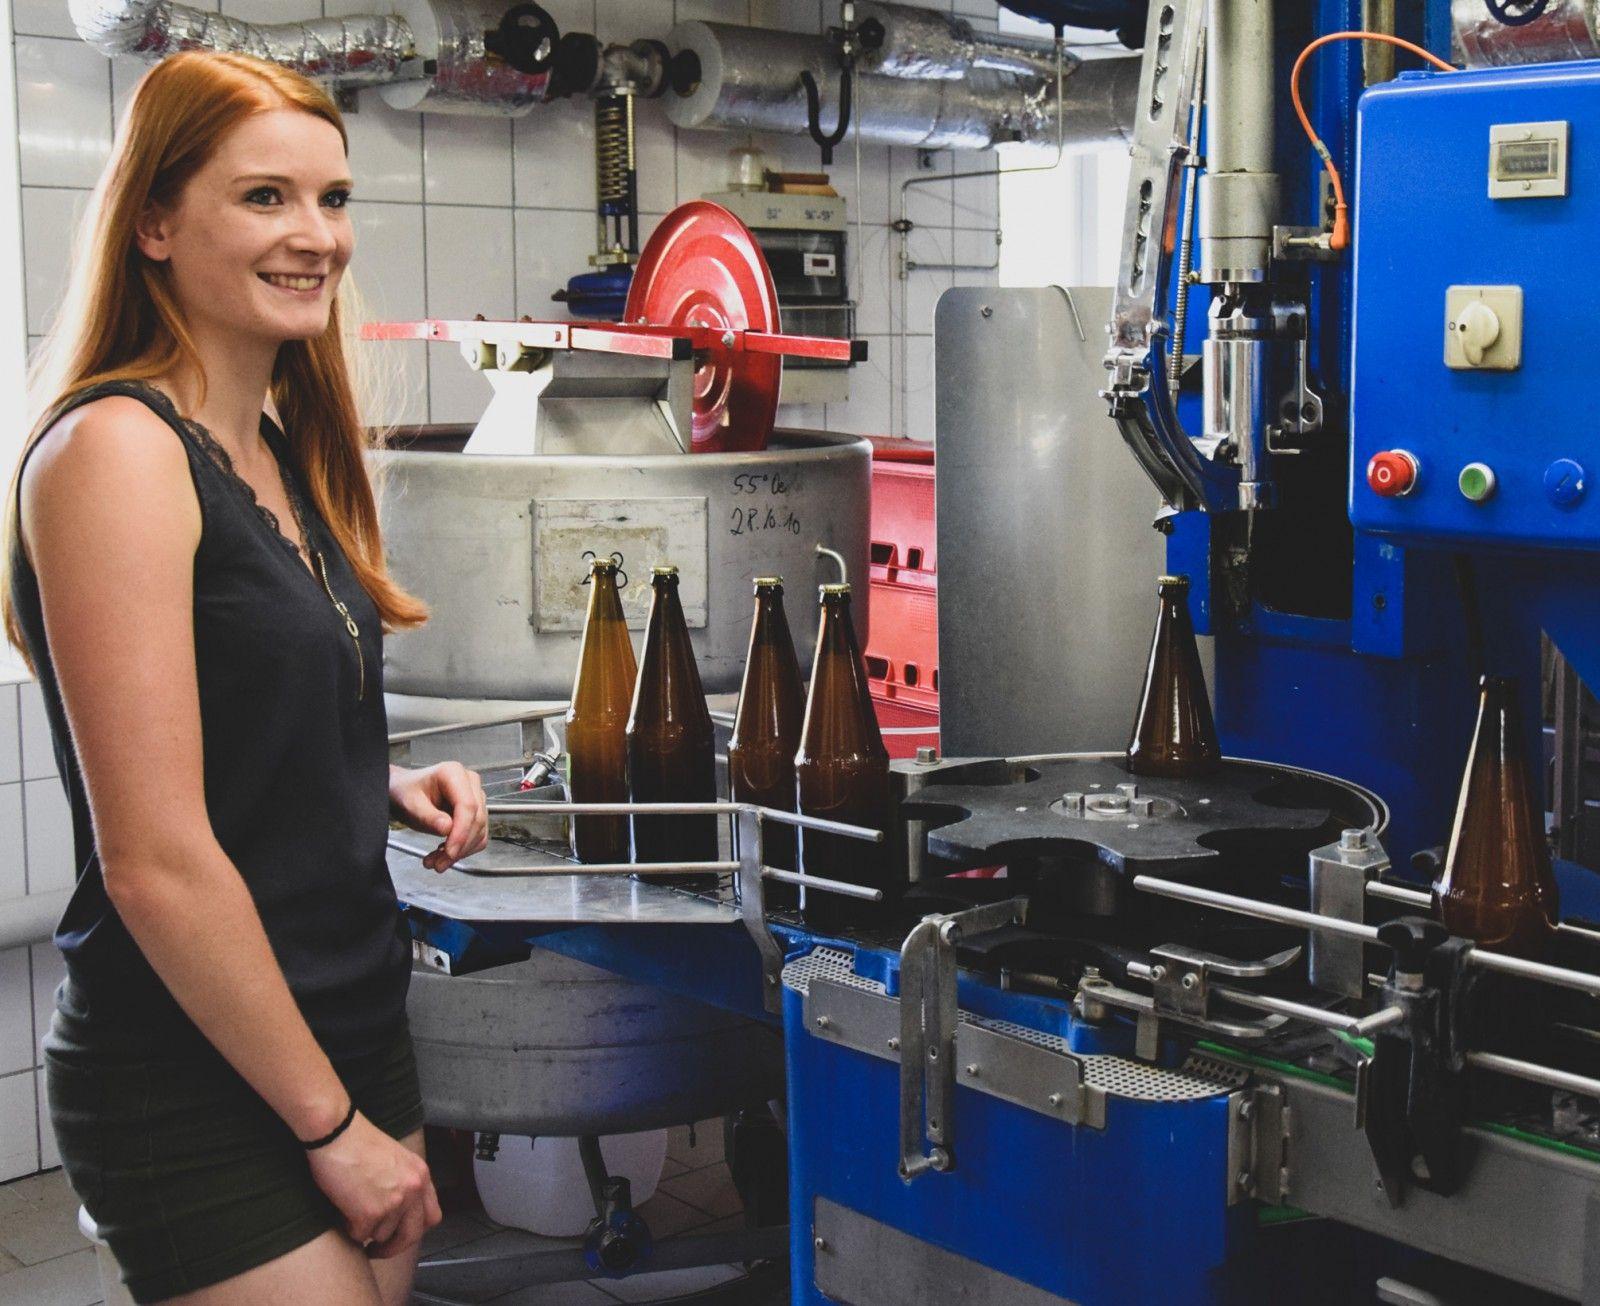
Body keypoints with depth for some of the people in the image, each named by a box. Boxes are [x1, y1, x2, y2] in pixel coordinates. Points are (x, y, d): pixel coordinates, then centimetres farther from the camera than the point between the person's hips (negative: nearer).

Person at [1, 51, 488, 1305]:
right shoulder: (115, 449, -16)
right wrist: (333, 1122, -14)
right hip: (198, 1093, -8)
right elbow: (154, 860, -21)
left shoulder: (279, 449, 8)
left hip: (354, 1029, 8)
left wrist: (385, 785, 1)